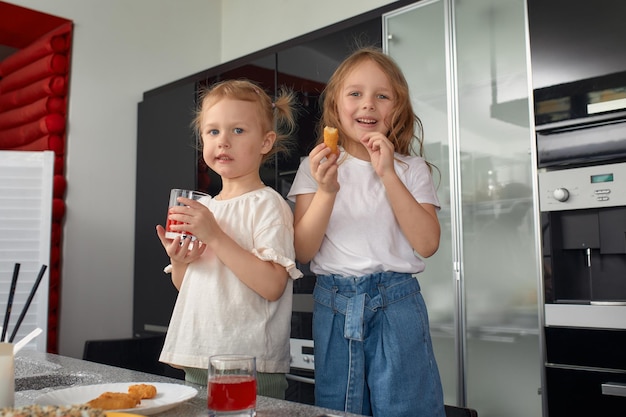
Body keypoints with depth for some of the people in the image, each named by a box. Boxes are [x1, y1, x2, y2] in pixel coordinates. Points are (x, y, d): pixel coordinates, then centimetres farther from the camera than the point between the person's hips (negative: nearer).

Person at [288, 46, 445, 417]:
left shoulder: (411, 169, 3)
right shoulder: (316, 167, 4)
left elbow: (427, 244, -10)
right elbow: (303, 252, -3)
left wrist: (388, 174, -16)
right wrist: (326, 191, -18)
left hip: (396, 306, -1)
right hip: (334, 308, 1)